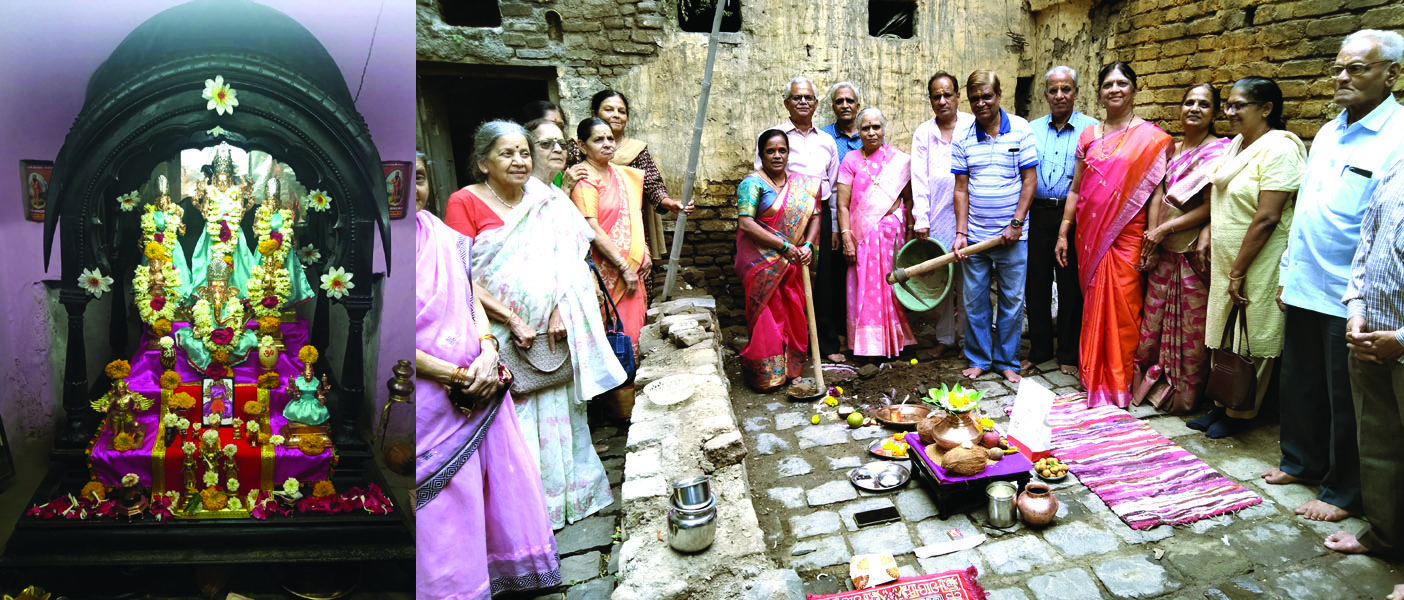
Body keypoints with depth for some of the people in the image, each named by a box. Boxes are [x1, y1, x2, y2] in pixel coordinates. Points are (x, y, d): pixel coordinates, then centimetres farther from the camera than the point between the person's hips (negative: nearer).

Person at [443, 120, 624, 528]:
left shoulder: (545, 205, 10)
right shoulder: (465, 202, -6)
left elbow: (568, 263, 7)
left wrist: (560, 311, -9)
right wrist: (513, 320, -15)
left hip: (551, 337, 4)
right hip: (500, 338, -4)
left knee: (557, 414, 13)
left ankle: (566, 495, 30)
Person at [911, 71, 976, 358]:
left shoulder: (973, 126, 6)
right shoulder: (923, 133, 11)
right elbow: (919, 179, 5)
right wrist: (920, 220, -4)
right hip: (937, 217, 2)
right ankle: (944, 337, 15)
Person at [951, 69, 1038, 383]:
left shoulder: (1020, 130, -2)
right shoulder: (963, 139, 3)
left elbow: (1029, 179, -2)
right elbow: (961, 189, 4)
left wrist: (1016, 223, -9)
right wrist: (961, 233, -3)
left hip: (1011, 235, -2)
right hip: (975, 236, 2)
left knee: (1012, 300, 5)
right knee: (974, 301, 7)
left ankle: (1007, 362, 19)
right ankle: (979, 359, 22)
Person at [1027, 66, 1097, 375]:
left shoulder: (1092, 129, 1)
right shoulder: (1032, 129, 12)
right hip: (1037, 215, 3)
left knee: (1071, 287, 4)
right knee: (1036, 283, 8)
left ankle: (1069, 354, 18)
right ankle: (1039, 350, 22)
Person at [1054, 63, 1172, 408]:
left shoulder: (1150, 137, 0)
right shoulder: (1088, 136, 11)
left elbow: (1156, 191, -5)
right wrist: (1063, 233, 7)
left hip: (1127, 234, -3)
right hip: (1091, 234, 3)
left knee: (1122, 307, -1)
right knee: (1093, 304, 8)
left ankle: (1119, 384, 13)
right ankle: (1094, 378, 20)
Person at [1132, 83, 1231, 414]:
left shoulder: (1220, 150, -7)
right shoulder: (1172, 149, 13)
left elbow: (1210, 207, -13)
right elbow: (1158, 197, 11)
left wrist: (1164, 229, -11)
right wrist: (1151, 242, 1)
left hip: (1195, 252, -6)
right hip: (1164, 251, 6)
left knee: (1191, 324, 3)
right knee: (1155, 316, 10)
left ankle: (1184, 395, 17)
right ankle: (1151, 384, 25)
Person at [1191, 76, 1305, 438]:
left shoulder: (1278, 149, -17)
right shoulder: (1236, 145, 9)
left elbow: (1266, 218, -21)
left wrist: (1238, 272, -19)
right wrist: (1209, 241, 8)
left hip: (1257, 265, -8)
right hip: (1226, 260, 8)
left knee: (1251, 342, 5)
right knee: (1226, 337, 15)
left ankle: (1241, 413, 18)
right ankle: (1223, 405, 28)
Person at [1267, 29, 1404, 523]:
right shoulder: (1328, 133, 12)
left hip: (1349, 298, -7)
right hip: (1305, 289, 7)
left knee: (1346, 401, 6)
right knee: (1299, 384, 18)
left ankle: (1342, 492, 21)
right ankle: (1301, 461, 36)